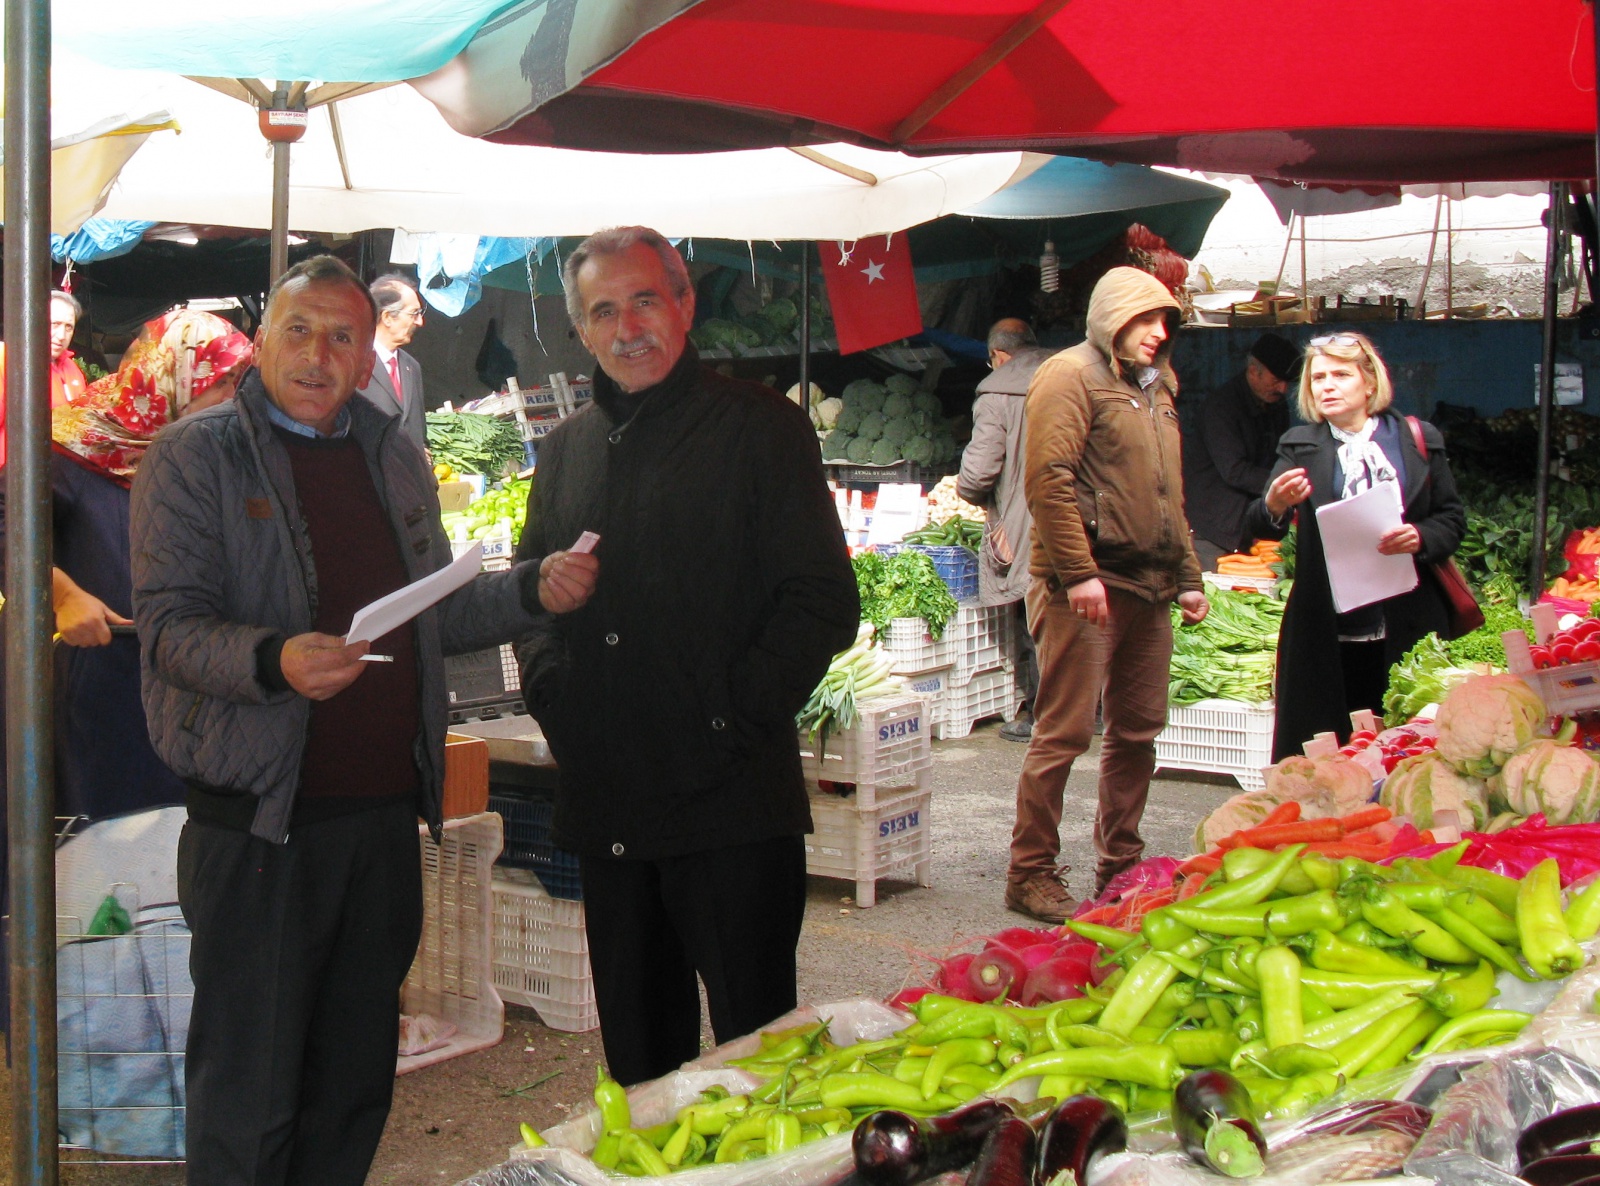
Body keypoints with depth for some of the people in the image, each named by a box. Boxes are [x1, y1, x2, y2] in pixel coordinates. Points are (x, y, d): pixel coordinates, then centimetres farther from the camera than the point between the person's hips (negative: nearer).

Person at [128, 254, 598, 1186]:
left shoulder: (397, 461, 14)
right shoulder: (197, 456, -3)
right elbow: (169, 627, -12)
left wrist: (534, 592, 3)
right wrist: (275, 660, -30)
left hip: (385, 817, 6)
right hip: (260, 820, -5)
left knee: (357, 1083, 15)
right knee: (249, 1096, -1)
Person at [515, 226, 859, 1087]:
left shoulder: (760, 428, -3)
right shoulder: (567, 448, 15)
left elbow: (824, 603, -7)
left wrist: (736, 716, -14)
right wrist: (548, 689, 6)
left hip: (731, 799, -5)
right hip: (604, 806, 6)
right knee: (635, 1049, 16)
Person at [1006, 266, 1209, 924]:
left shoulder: (1155, 388, 21)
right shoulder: (1071, 375, -6)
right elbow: (1049, 480, -16)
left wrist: (1188, 577, 19)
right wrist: (1077, 572, -21)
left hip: (1149, 587, 9)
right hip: (1086, 585, -8)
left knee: (1138, 731, 12)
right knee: (1063, 733, -6)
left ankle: (1120, 868, 23)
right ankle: (1030, 874, 3)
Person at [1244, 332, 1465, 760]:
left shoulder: (1420, 441, 8)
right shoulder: (1300, 446, 8)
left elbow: (1453, 519, 8)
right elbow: (1262, 527, -4)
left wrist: (1420, 537, -13)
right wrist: (1275, 504, -27)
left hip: (1408, 628, 0)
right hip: (1325, 634, 0)